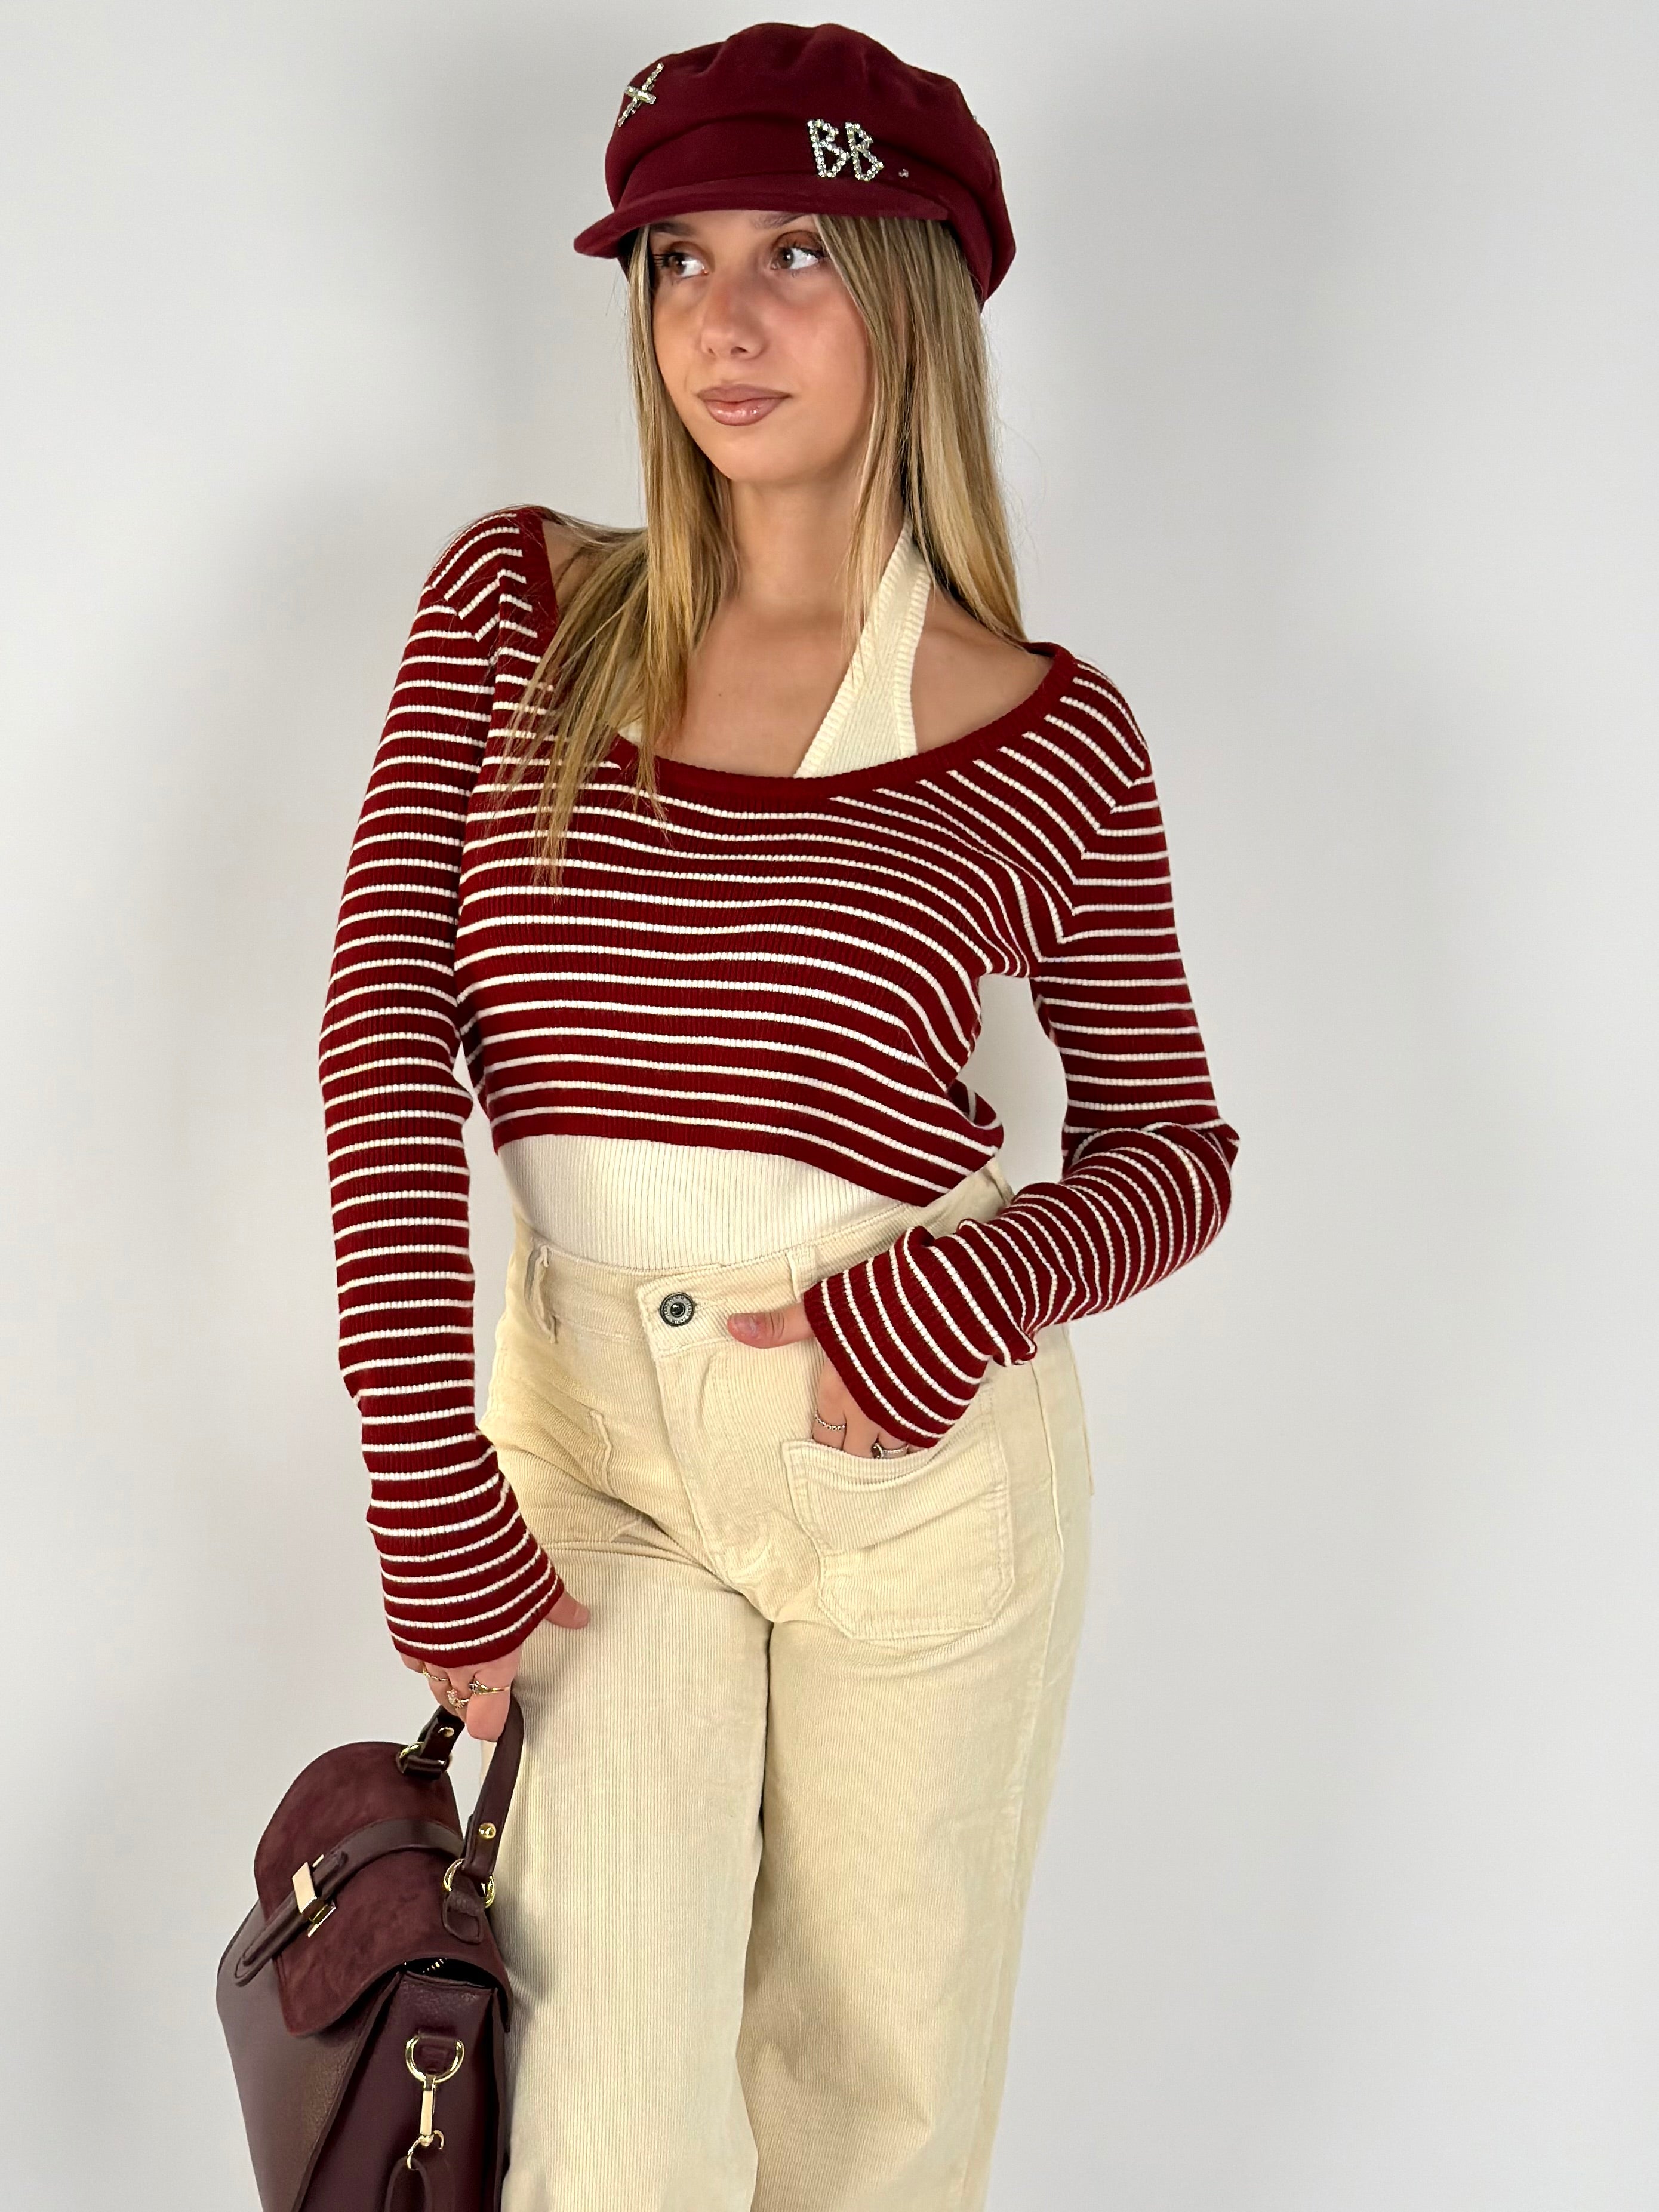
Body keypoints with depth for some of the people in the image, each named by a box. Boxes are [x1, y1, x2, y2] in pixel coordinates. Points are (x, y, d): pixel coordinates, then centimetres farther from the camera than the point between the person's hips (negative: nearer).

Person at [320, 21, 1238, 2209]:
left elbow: (1173, 1150, 4)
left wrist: (982, 1287, -18)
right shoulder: (516, 605, 1)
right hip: (587, 1436, 1)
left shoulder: (1048, 739, -3)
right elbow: (387, 1011, -7)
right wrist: (427, 1475, -14)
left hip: (920, 1454, -1)